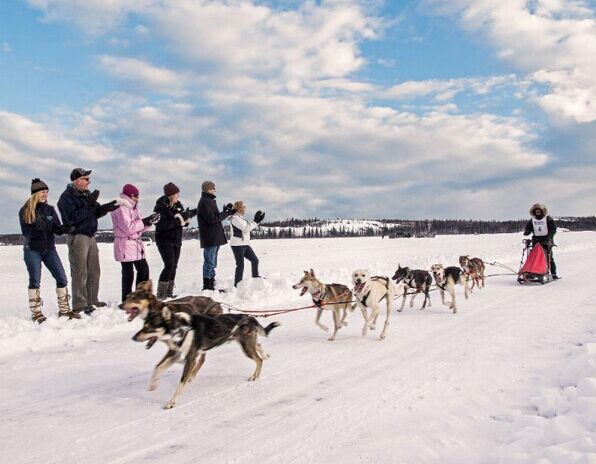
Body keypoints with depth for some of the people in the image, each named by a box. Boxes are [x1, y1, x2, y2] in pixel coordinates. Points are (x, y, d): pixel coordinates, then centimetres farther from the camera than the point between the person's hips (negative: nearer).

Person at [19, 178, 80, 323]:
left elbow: (57, 229, 4)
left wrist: (66, 228, -18)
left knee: (62, 278, -1)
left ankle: (64, 310, 9)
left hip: (49, 249, 4)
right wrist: (36, 228, -26)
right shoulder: (25, 211, -3)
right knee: (35, 281, -2)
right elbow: (25, 232, -7)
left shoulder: (50, 209, 8)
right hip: (32, 250, -4)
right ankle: (36, 313, 7)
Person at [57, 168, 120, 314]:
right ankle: (79, 305, -2)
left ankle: (92, 301, 22)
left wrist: (106, 208, -2)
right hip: (77, 236, -8)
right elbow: (72, 217, -22)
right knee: (80, 273, -7)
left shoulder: (86, 194, 15)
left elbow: (95, 213, 17)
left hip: (90, 236, 8)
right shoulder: (67, 197, -10)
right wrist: (89, 205, -25)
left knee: (94, 271, 12)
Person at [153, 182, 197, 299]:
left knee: (174, 267, 8)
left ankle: (169, 293, 16)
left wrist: (187, 217, -9)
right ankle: (160, 295, -10)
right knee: (169, 265, -16)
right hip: (165, 240, -7)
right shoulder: (161, 206, -13)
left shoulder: (178, 205, 8)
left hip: (176, 240, 7)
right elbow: (161, 225, -23)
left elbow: (183, 223, 13)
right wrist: (178, 220, -26)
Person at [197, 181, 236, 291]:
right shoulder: (204, 202, -12)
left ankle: (211, 286, 21)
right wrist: (227, 213, -14)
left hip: (215, 238, 11)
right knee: (209, 263, -8)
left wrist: (225, 211, 9)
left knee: (212, 263, 14)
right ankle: (207, 287, -5)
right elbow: (212, 218, -20)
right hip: (210, 238, -11)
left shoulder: (209, 201, 20)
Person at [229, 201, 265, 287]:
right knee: (240, 264, -6)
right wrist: (256, 221, -13)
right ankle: (237, 285, 0)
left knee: (255, 260, 13)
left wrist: (258, 221, 8)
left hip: (245, 244, 9)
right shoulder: (235, 218, -14)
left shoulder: (241, 217, 17)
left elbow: (250, 227, 20)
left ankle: (255, 277, 27)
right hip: (237, 245, -9)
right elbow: (246, 228, -19)